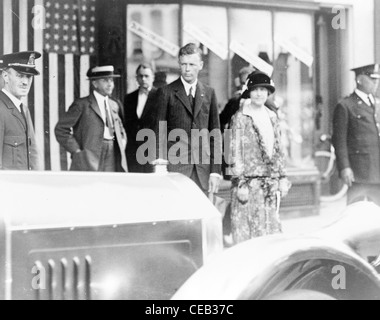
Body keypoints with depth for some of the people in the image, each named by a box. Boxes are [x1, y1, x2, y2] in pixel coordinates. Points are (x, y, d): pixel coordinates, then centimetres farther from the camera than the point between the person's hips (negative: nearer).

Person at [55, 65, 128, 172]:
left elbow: (121, 132, 30)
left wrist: (121, 147, 12)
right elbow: (61, 129, -3)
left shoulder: (114, 105, 17)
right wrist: (76, 150, -8)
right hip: (89, 160, -5)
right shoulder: (81, 104, -2)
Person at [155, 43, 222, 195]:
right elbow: (159, 133, 1)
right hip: (175, 166, -3)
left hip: (203, 169, 3)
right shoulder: (166, 92, 2)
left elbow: (215, 133, 11)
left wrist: (215, 171, 4)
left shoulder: (209, 93, 11)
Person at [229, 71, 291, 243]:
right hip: (249, 181, -5)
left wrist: (282, 177, 12)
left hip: (271, 181, 5)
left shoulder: (272, 117, 13)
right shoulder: (240, 118, -4)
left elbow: (278, 150, 17)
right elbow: (235, 152, -7)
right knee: (246, 228, -3)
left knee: (271, 229, 7)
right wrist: (239, 182, -11)